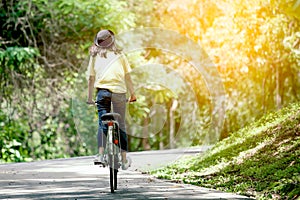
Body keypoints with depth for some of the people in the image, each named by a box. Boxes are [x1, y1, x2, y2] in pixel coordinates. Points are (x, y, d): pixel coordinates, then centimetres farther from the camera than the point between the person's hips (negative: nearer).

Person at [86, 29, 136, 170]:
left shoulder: (94, 56, 14)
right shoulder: (119, 55, 12)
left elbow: (91, 78, 11)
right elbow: (127, 77, 9)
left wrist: (89, 98, 17)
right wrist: (132, 94, 16)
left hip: (102, 90, 0)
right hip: (119, 90, 0)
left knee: (102, 124, 2)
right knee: (121, 125, 5)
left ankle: (101, 154, -15)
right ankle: (124, 160, 7)